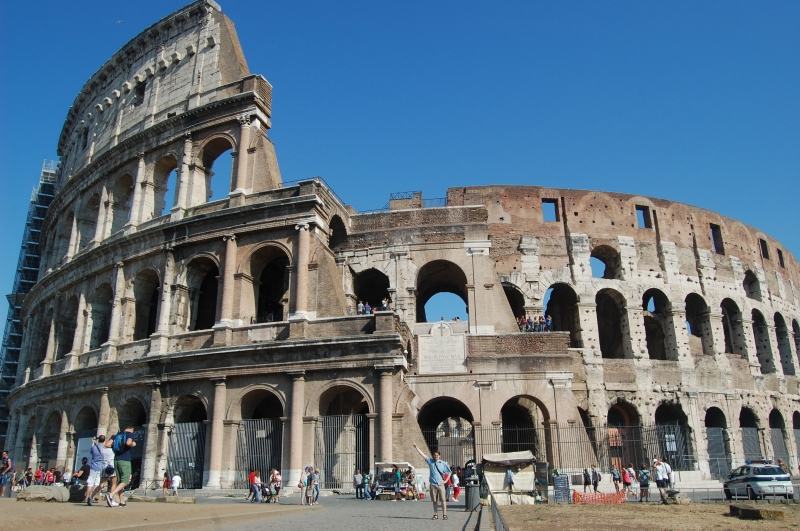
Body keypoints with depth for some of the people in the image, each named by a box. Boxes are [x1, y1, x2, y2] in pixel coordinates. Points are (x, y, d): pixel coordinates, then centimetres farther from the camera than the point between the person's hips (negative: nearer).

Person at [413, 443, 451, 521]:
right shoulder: (430, 461, 5)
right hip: (433, 484, 2)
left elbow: (449, 472, 12)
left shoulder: (443, 463, 2)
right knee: (434, 500, 6)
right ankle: (436, 514, 14)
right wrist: (416, 447, 0)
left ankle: (444, 514, 0)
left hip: (441, 484, -1)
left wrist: (446, 480, 4)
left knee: (443, 500, -5)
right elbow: (422, 454, 4)